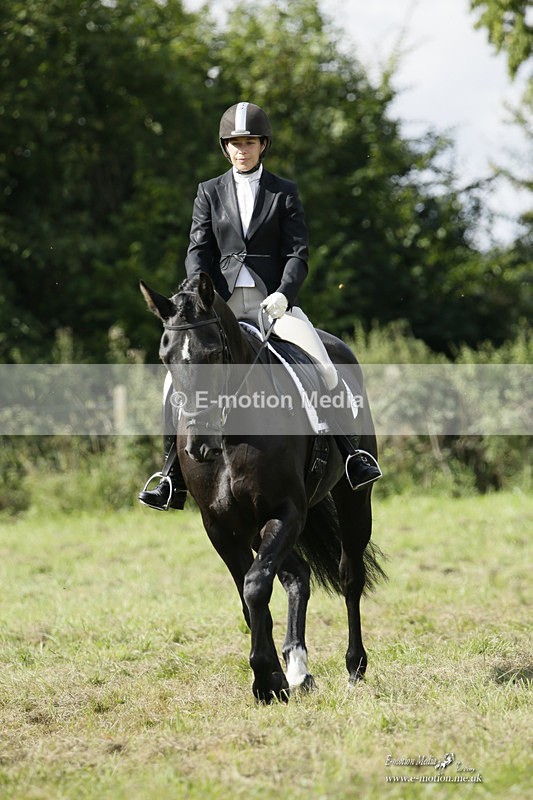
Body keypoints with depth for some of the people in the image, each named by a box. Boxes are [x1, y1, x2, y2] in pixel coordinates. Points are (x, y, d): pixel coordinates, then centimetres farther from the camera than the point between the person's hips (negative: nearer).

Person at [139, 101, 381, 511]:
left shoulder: (284, 193, 8)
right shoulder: (210, 193, 13)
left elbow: (298, 253, 1)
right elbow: (198, 250, 7)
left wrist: (283, 294, -17)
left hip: (274, 300, -1)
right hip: (223, 301, 1)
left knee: (323, 370, -21)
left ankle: (352, 453, -8)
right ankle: (173, 477, -8)